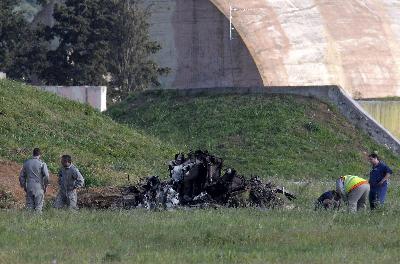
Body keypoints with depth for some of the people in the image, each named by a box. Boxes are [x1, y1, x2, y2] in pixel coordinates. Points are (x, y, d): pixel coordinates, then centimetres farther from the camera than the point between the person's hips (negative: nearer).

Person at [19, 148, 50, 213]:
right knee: (38, 207, 0)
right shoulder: (42, 164, -7)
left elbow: (22, 176, 12)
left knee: (29, 206, 7)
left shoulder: (26, 163, 7)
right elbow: (46, 176, -12)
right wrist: (45, 186, 1)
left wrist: (24, 186, 19)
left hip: (29, 188, 4)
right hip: (38, 188, -4)